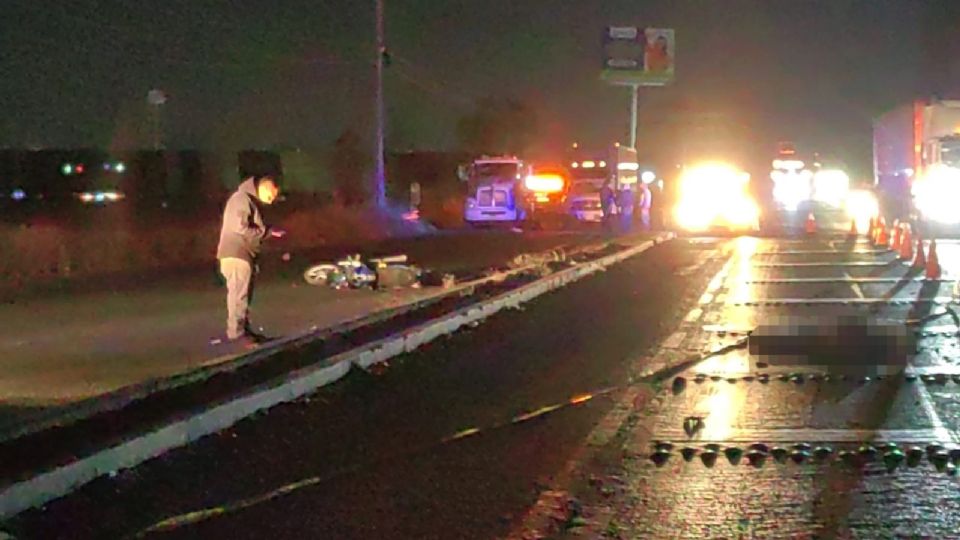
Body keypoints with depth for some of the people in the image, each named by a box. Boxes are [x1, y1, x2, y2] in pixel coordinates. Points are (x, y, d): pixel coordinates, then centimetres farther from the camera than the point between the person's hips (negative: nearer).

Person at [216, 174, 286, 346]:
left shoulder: (251, 200, 19)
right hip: (237, 254, -10)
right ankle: (236, 331, -7)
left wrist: (268, 232, 6)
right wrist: (268, 231, -16)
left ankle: (244, 329, 16)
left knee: (244, 294, 11)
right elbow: (241, 228, -21)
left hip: (244, 254, 10)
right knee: (239, 294, -9)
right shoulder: (242, 199, -13)